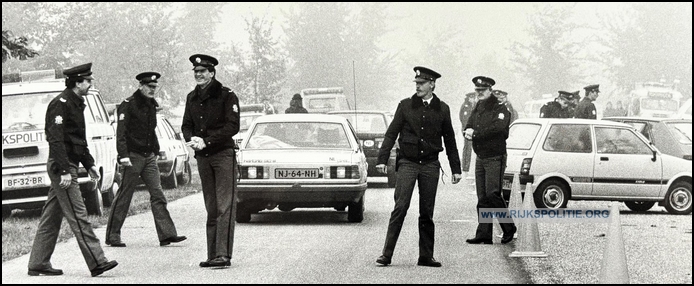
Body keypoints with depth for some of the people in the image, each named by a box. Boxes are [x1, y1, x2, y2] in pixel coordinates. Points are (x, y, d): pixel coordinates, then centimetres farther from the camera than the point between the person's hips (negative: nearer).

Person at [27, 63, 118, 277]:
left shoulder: (75, 104, 16)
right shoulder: (61, 104, -15)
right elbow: (56, 139, -21)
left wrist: (89, 165, 23)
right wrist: (65, 171, -24)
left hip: (66, 165, 10)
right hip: (62, 166, -10)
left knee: (51, 217, 11)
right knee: (78, 217, -10)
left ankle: (38, 264, 15)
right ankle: (97, 263, -12)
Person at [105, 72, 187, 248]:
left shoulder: (151, 105, 14)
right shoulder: (128, 105, -10)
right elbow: (121, 133, -16)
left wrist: (156, 151, 22)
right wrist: (123, 156, -23)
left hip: (149, 156, 7)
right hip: (133, 156, -7)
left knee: (158, 194, -1)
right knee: (124, 197, -2)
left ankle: (167, 234, -5)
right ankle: (112, 236, 6)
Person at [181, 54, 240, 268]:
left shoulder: (226, 95, -7)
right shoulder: (192, 98, 13)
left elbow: (233, 126, -13)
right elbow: (186, 125, 17)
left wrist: (206, 141, -18)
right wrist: (191, 139, -6)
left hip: (223, 154, -6)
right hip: (202, 156, 6)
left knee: (225, 207, -10)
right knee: (211, 208, 9)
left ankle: (223, 255, -15)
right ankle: (212, 255, 11)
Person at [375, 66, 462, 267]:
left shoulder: (442, 109, 7)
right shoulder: (405, 105, 4)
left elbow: (450, 141, 13)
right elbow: (391, 134, 3)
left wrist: (456, 169, 12)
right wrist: (382, 159, -6)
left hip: (430, 165, 2)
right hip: (407, 162, -2)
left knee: (427, 213, 5)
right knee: (400, 208, -10)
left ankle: (426, 256, 12)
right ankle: (387, 254, -9)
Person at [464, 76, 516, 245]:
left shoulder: (500, 109, -9)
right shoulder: (477, 110, 16)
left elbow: (497, 128, -24)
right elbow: (468, 127, 11)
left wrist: (475, 133, -22)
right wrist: (468, 132, -13)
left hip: (495, 158, -7)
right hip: (480, 159, 8)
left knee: (492, 194, -13)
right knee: (482, 198, 5)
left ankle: (509, 228, 2)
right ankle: (484, 234, 6)